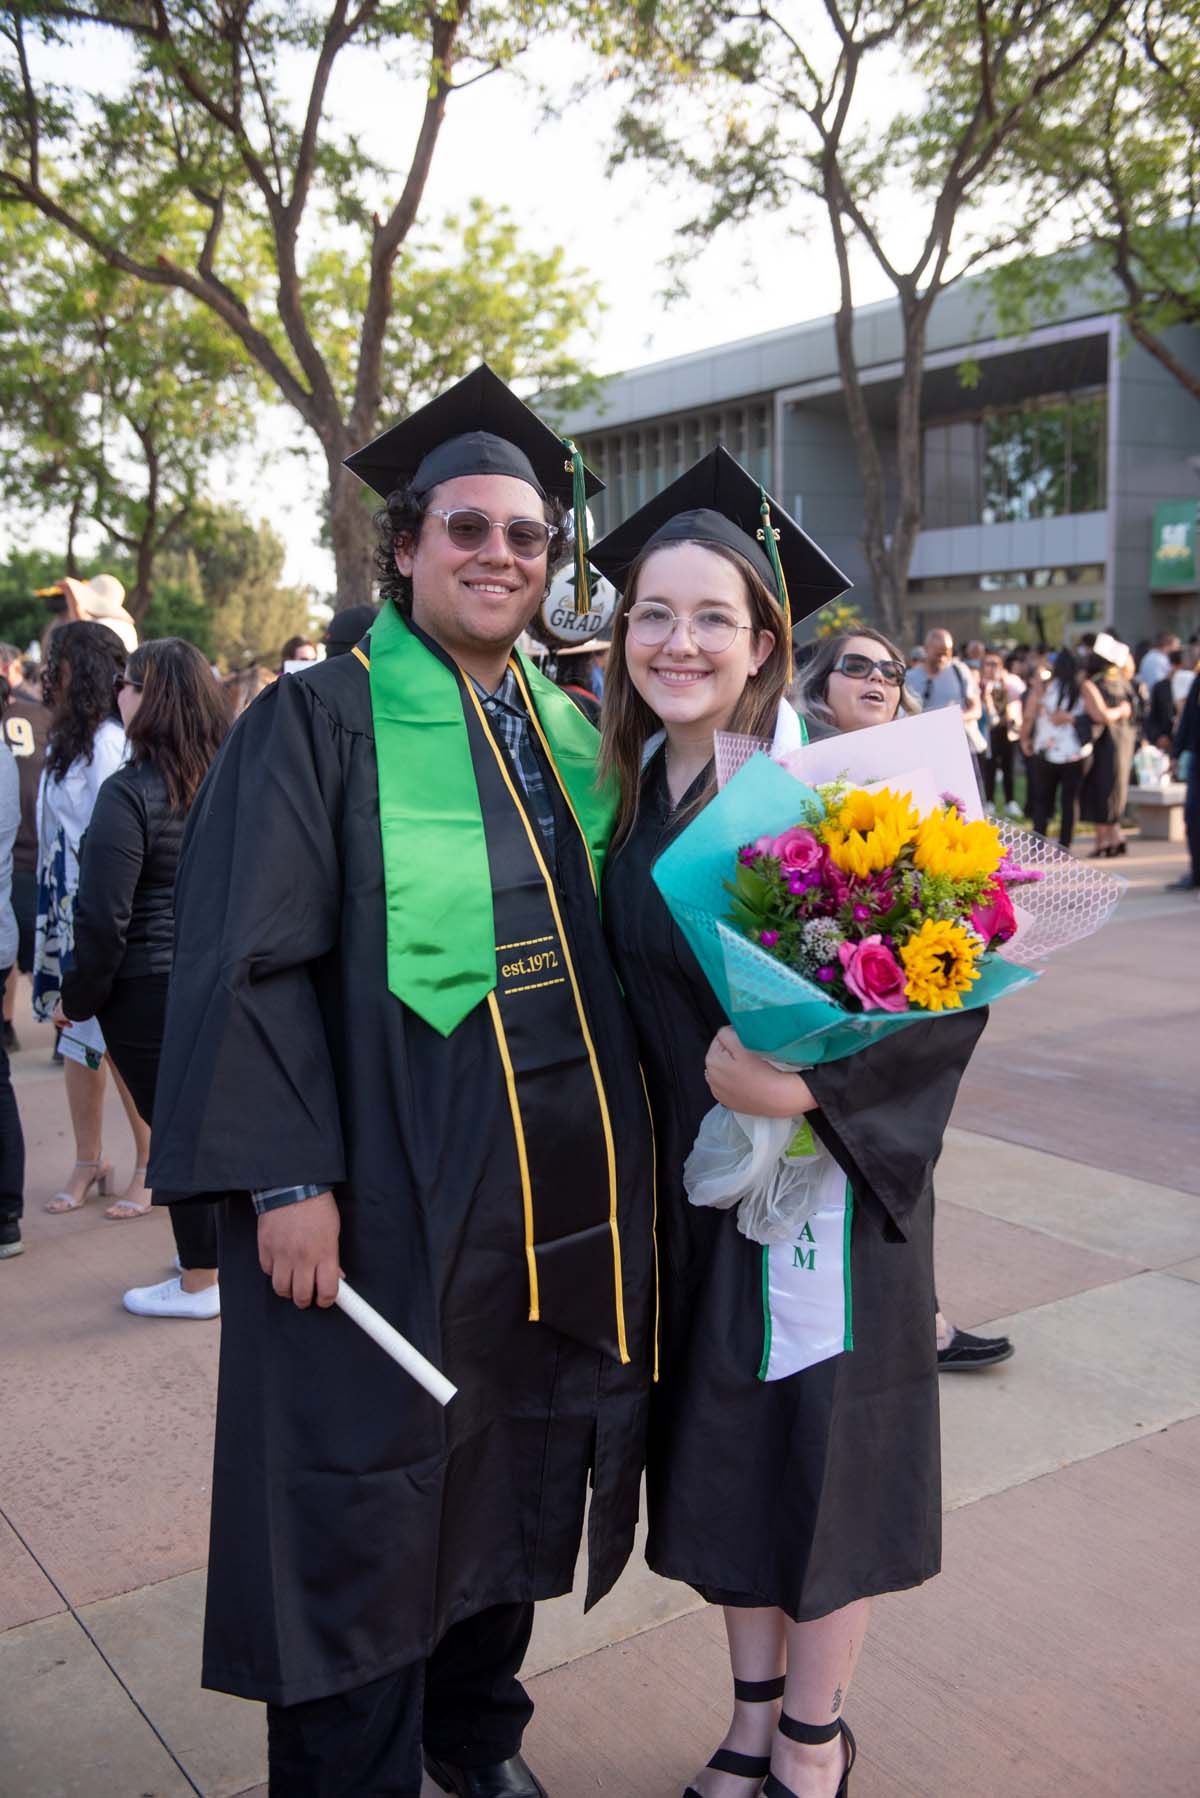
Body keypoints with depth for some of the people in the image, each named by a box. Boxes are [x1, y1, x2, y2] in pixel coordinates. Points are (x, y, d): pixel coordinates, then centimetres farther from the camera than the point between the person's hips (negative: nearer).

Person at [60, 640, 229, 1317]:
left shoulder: (129, 792, -18)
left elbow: (104, 918, -18)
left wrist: (81, 998, -6)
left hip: (149, 989, -7)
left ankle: (201, 1280, 15)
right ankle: (226, 1252, 32)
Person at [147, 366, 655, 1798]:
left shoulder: (570, 731, 11)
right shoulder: (320, 722, -6)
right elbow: (248, 960, -12)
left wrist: (622, 1124, 9)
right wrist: (288, 1175, -19)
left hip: (565, 1184, 6)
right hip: (392, 1187, -5)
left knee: (518, 1475, 18)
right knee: (372, 1498, 6)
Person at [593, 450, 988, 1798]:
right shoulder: (630, 799, 2)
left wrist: (809, 1081, -32)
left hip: (823, 1173, -5)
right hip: (687, 1182, 6)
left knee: (818, 1449, 9)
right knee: (718, 1452, 17)